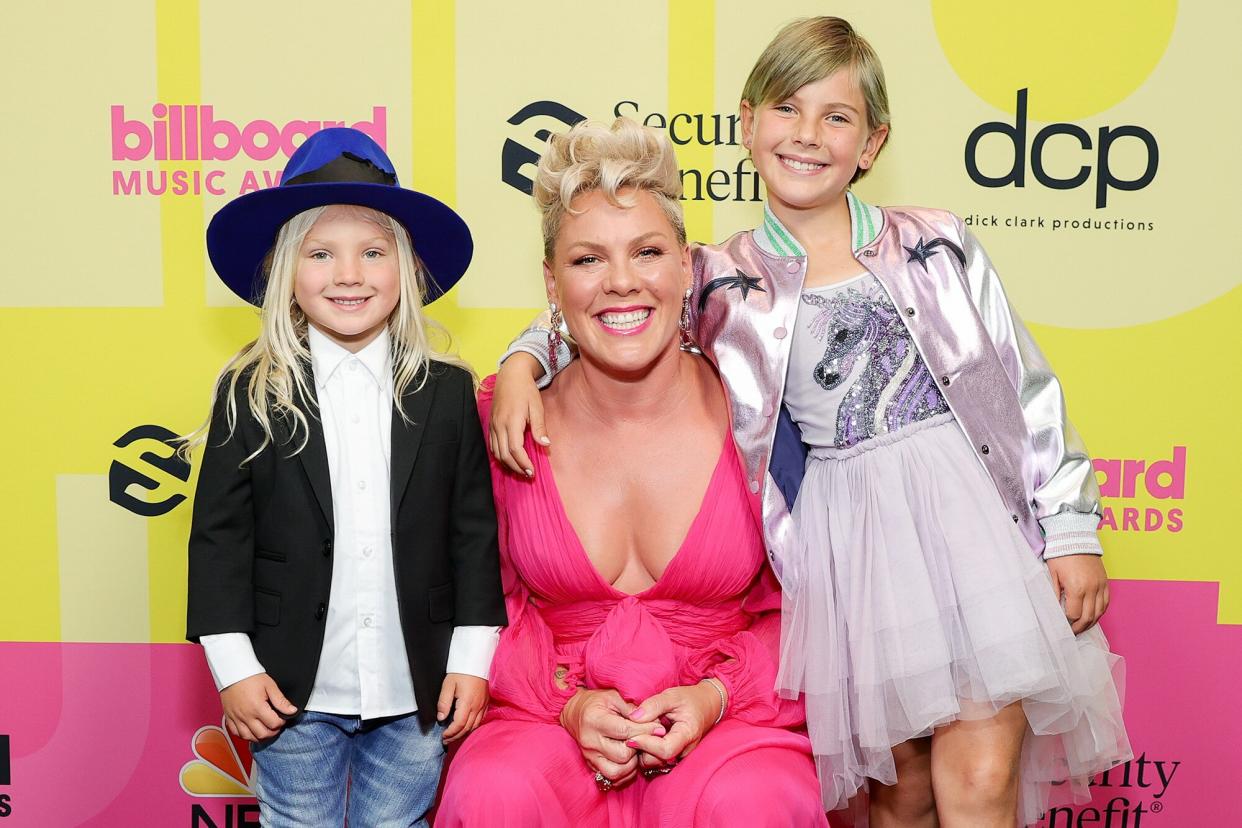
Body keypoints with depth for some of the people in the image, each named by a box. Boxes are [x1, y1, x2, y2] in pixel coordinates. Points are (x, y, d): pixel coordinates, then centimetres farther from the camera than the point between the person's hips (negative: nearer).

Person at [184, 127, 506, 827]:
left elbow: (475, 531, 0)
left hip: (416, 692, 1)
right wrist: (234, 669, -5)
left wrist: (471, 661, -1)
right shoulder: (249, 394, -4)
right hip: (293, 692, 0)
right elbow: (219, 535, -2)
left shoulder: (448, 391, -2)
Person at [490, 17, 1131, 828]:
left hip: (973, 515, 0)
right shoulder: (719, 281, 5)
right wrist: (521, 363, -9)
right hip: (846, 538, 0)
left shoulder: (937, 244, 7)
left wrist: (1071, 532, 3)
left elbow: (1031, 389, 7)